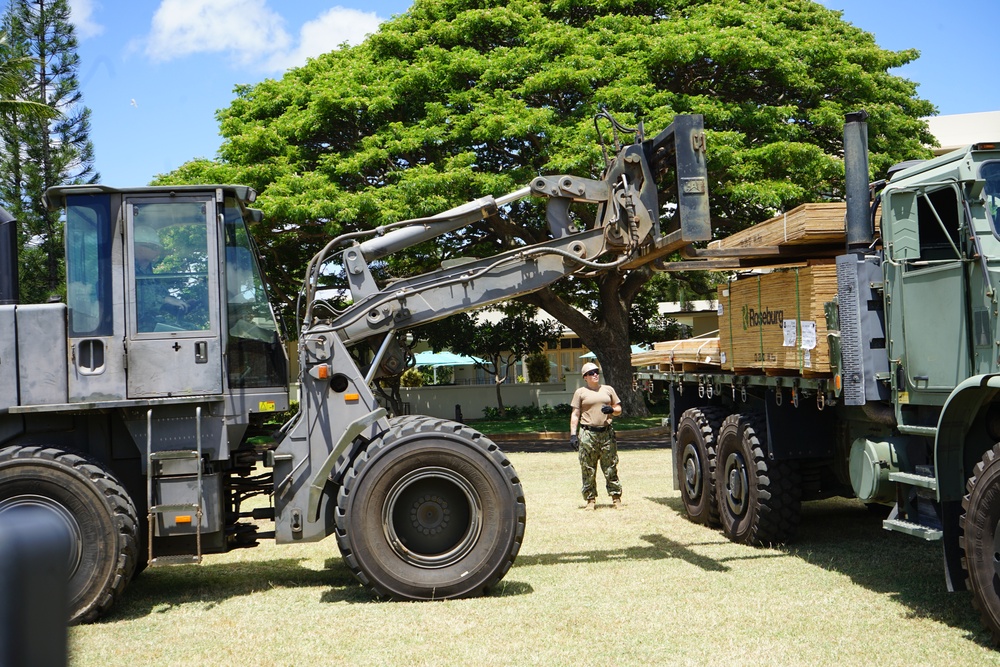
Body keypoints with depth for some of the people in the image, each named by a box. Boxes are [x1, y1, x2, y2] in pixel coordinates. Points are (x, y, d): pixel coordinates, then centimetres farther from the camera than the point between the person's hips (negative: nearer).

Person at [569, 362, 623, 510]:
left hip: (607, 433, 2)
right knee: (588, 470, -1)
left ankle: (616, 498, 7)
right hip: (588, 434, -2)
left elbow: (619, 409, 19)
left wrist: (612, 410, -4)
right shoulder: (580, 392, 8)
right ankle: (590, 500, 6)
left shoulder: (608, 389, 15)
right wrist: (573, 434, -3)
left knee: (611, 468, 1)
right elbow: (575, 414, 6)